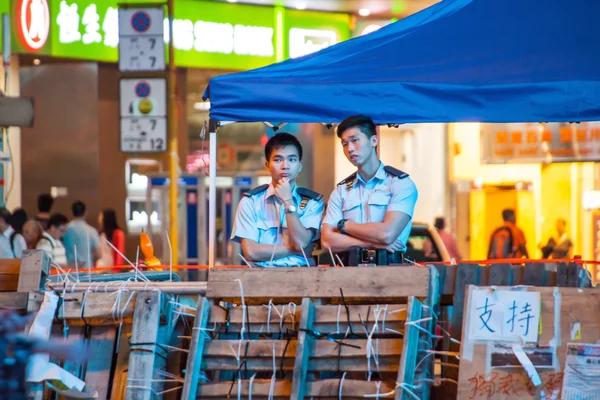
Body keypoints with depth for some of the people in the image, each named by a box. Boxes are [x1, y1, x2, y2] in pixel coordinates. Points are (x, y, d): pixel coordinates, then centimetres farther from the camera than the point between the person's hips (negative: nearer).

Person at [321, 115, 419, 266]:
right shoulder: (341, 191, 13)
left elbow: (387, 234, -9)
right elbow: (327, 241, 3)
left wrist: (345, 225, 3)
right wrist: (373, 242, -7)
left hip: (388, 269, -2)